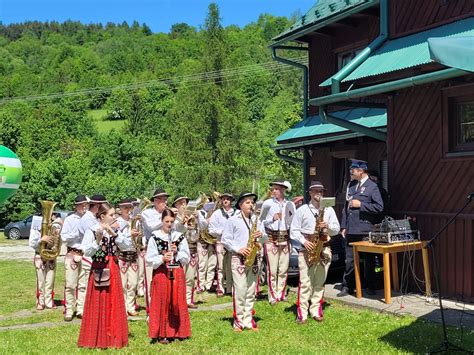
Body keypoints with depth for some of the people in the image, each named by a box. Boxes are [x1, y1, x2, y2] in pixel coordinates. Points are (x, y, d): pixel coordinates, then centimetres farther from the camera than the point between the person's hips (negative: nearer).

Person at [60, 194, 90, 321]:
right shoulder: (70, 219, 1)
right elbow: (64, 237, -5)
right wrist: (78, 232, -12)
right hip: (73, 254, -1)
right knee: (70, 284, -1)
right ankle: (69, 310, 8)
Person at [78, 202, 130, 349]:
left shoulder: (116, 230, 8)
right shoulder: (92, 231, -8)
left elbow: (128, 245, -4)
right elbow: (86, 252, -17)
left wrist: (115, 234, -13)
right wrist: (98, 240, -29)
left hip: (113, 271, 5)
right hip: (99, 270, -5)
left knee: (114, 304, 9)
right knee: (98, 304, 0)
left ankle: (113, 336, 20)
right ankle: (97, 338, 12)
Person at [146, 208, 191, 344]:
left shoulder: (180, 237, 7)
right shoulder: (155, 237, -1)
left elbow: (186, 258, 6)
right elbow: (150, 260, -4)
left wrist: (177, 252, -10)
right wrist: (162, 258, -19)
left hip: (177, 273, 3)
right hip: (161, 273, -2)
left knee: (177, 302, 5)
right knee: (162, 303, 0)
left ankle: (177, 331, 17)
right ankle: (162, 334, 9)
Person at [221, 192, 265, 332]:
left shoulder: (257, 220, 13)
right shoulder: (233, 220, 0)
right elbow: (225, 239, -3)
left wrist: (261, 235, -7)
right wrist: (238, 249, -13)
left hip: (253, 259, 5)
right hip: (238, 258, -4)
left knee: (251, 291, 8)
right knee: (240, 290, -6)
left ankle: (248, 320, 15)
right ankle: (238, 320, 3)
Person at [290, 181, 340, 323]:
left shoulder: (329, 210, 10)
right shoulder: (302, 210, 3)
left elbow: (337, 229, 8)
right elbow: (294, 230, 1)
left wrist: (328, 226, -12)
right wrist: (304, 242, -13)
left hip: (324, 248, 3)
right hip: (306, 249, -3)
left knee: (319, 282, 8)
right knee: (305, 282, -6)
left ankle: (316, 310, 16)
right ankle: (302, 312, -2)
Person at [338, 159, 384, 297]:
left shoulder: (372, 186, -5)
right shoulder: (350, 185, 13)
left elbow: (379, 207, -11)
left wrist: (360, 205, -15)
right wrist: (344, 226, 11)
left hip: (365, 231, -5)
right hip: (351, 230, 5)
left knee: (369, 260, 7)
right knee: (349, 260, 9)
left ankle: (370, 286, 19)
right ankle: (347, 287, 17)